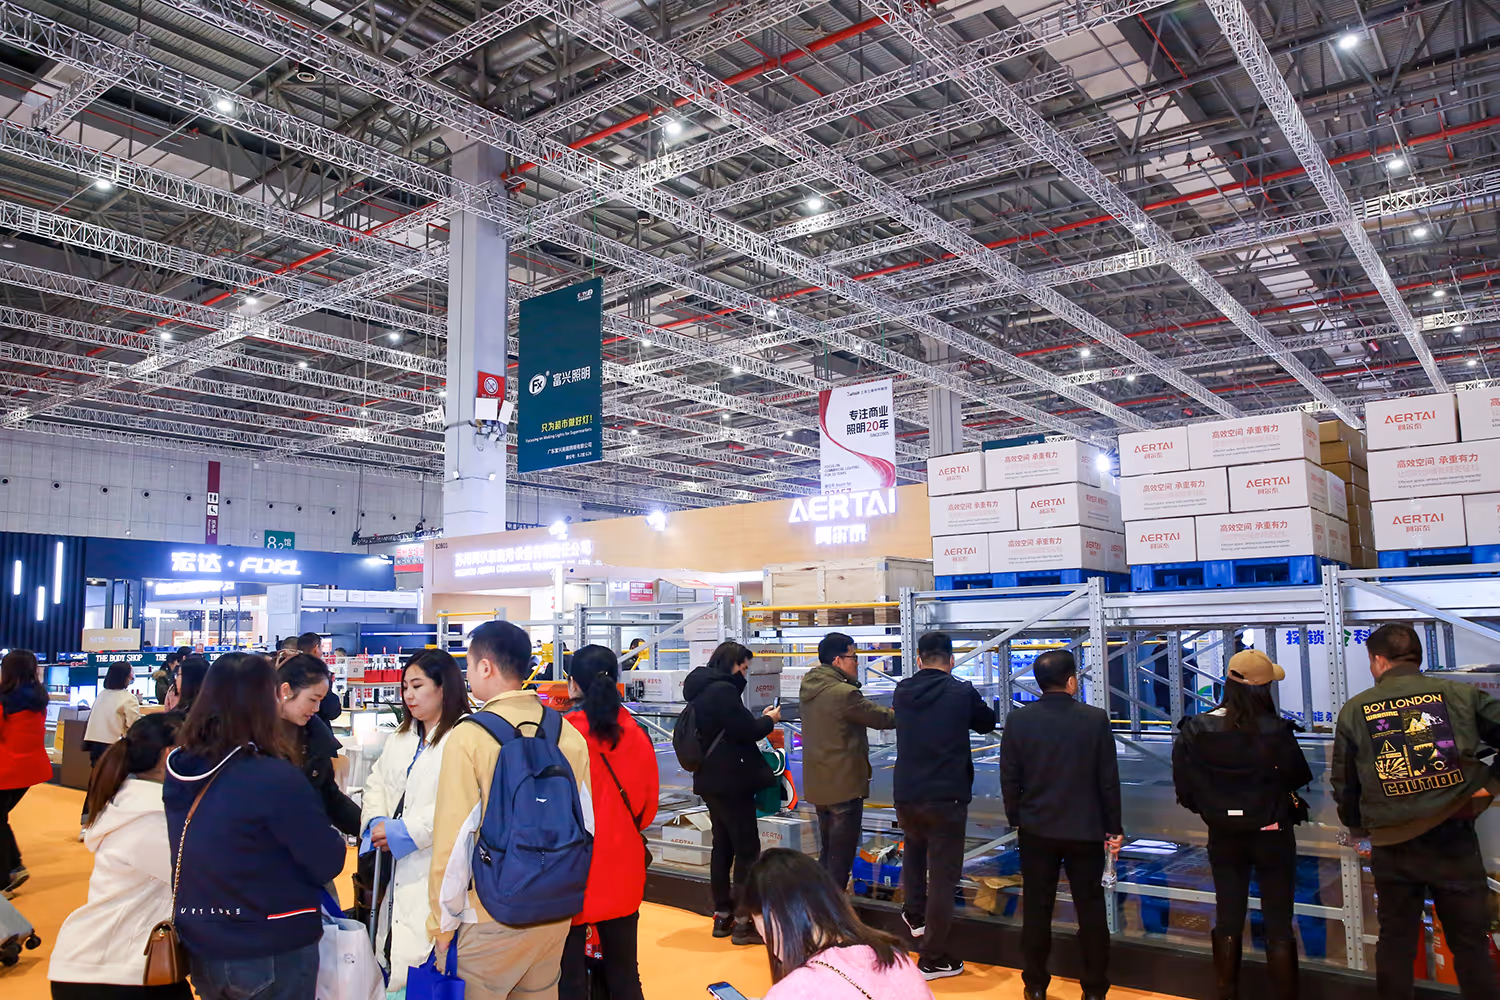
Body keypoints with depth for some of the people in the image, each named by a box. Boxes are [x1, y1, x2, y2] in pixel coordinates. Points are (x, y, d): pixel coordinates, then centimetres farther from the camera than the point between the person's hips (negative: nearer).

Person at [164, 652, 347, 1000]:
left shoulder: (179, 769, -3)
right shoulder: (275, 777, -24)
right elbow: (328, 864, -16)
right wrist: (334, 840, 5)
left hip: (201, 952, 6)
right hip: (272, 955, -6)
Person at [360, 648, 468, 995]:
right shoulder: (401, 738, 17)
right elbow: (378, 782, 19)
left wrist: (401, 832, -17)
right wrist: (377, 820, -2)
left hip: (438, 872, -8)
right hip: (400, 869, 8)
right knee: (392, 958, 14)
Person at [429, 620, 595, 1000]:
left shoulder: (469, 736, -16)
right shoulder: (570, 734, -3)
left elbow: (454, 837, -13)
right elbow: (585, 826, 4)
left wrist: (442, 923, -1)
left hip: (491, 917, -4)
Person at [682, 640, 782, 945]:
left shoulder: (701, 690, 13)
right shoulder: (723, 690, -17)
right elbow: (745, 731, -19)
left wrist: (759, 720, 10)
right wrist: (769, 720, -2)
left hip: (711, 781, 10)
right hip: (731, 782, -10)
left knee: (723, 846, 16)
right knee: (747, 851, -4)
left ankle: (722, 915, 22)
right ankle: (743, 921, -1)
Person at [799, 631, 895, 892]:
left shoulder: (809, 687, 5)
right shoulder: (843, 693, -22)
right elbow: (883, 718, -11)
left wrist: (852, 680, 2)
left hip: (818, 785, 9)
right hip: (844, 786, -9)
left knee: (828, 852, 21)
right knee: (841, 858, 1)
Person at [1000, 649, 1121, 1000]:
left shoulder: (1017, 720, -8)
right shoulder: (1096, 719, -10)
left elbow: (1009, 778, -3)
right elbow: (1108, 779, -5)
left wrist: (1015, 818, 11)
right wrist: (1114, 827, 5)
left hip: (1036, 829, 1)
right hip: (1085, 829, -1)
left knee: (1036, 908, 11)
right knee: (1091, 909, 11)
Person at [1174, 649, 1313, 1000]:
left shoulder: (1197, 729, -13)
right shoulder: (1275, 731, -22)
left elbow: (1184, 786, -7)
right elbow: (1299, 777, -9)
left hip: (1223, 836, 3)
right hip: (1272, 835, -3)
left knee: (1228, 923, 16)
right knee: (1278, 926, 10)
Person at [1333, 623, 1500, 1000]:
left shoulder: (1354, 710, 0)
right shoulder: (1460, 694, -3)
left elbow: (1343, 783, 7)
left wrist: (1358, 826, 22)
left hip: (1391, 845, 1)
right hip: (1454, 839, -1)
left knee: (1396, 943, 14)